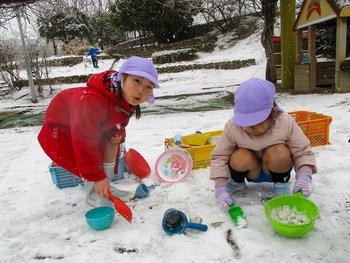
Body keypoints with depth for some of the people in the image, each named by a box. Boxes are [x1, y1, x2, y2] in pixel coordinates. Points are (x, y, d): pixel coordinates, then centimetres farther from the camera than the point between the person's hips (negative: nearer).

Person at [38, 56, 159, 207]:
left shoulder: (127, 100, -17)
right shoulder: (91, 101, -45)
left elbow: (118, 122, 5)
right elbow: (85, 144, -41)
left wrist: (118, 134, -20)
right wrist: (97, 177, -34)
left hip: (87, 125, 8)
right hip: (60, 129, -7)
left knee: (112, 144, -1)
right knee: (89, 160, -22)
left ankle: (105, 187, 12)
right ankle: (93, 195, 1)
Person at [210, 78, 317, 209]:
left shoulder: (286, 124, -24)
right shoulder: (232, 127, -23)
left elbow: (303, 153, -16)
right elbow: (219, 156, -18)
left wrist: (304, 175, -35)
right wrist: (221, 187, -28)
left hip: (276, 169, 0)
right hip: (252, 172, 0)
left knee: (279, 153, -33)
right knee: (240, 158, -33)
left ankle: (282, 184, -2)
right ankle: (236, 182, 2)